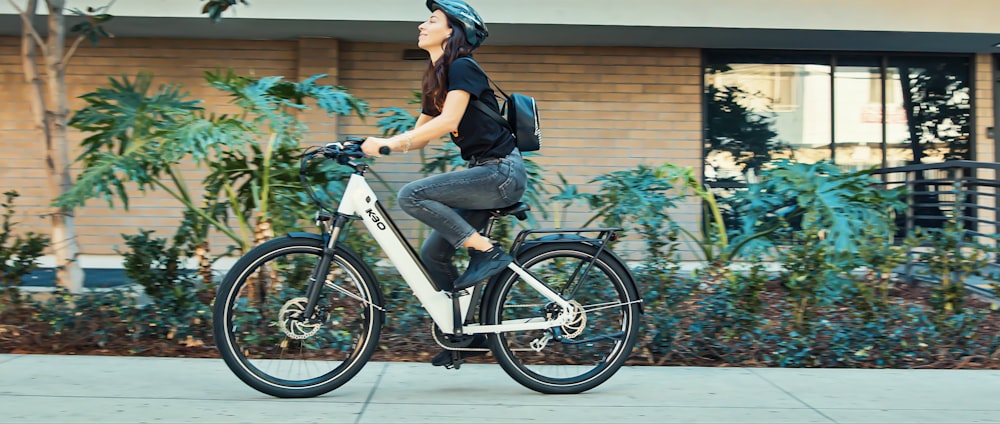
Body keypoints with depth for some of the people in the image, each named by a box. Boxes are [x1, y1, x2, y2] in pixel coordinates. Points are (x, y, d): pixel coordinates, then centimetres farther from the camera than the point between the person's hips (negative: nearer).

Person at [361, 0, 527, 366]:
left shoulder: (462, 68, -11)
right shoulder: (436, 79, 17)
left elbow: (448, 122, -25)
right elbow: (419, 136, 17)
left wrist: (386, 143, -27)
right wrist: (371, 145, 1)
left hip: (501, 172, -9)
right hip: (484, 174, 9)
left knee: (411, 195, -20)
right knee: (433, 252, 5)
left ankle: (488, 252, -12)